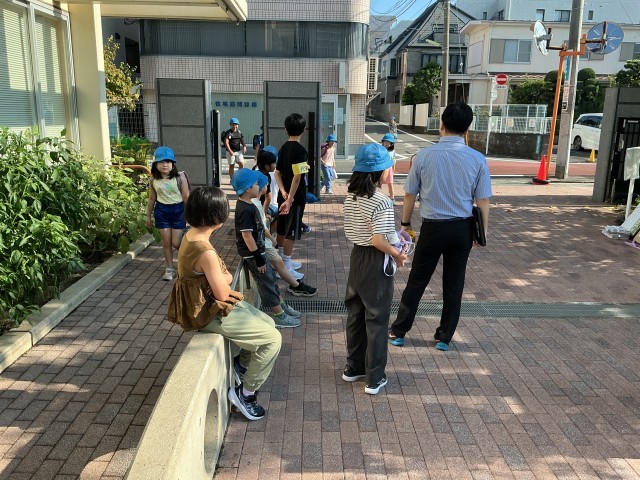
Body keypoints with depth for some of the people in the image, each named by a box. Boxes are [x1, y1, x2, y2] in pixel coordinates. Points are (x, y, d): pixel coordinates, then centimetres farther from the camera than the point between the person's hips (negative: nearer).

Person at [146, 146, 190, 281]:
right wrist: (148, 216, 13)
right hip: (161, 211, 3)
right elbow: (152, 199, 9)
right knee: (166, 242, 6)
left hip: (177, 210, -2)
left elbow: (186, 197, -6)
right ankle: (169, 268, 21)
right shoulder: (153, 181, -1)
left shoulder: (179, 177, -9)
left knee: (176, 243, -1)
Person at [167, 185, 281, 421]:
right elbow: (222, 293, -21)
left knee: (268, 323, 17)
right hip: (210, 313, -10)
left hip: (204, 304, 10)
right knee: (272, 339, -6)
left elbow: (227, 277, 7)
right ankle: (245, 392, 7)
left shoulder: (190, 236, 0)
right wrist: (224, 280, -2)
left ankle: (242, 364, 31)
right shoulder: (205, 252, -30)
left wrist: (222, 278, -14)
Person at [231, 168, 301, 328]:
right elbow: (246, 235, -26)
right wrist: (258, 258, -22)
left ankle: (282, 306, 34)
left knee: (271, 279, 20)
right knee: (266, 283, 1)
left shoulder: (248, 205, 7)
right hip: (253, 254, -10)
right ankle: (279, 316, 11)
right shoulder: (245, 210, -25)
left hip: (259, 250, 10)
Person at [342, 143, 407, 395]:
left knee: (355, 313, 18)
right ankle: (374, 378, 14)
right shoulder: (382, 202, -22)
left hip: (357, 256, 7)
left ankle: (354, 367, 31)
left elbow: (353, 230, 7)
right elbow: (378, 241, -25)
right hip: (376, 262, -7)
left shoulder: (351, 196, 1)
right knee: (377, 319, 4)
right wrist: (397, 254, -8)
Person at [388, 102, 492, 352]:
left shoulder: (424, 155, -9)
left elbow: (409, 194, -3)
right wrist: (483, 231, 9)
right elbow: (483, 201, -4)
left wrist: (405, 223, 12)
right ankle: (444, 338, 25)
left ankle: (398, 332, 23)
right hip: (462, 228, 1)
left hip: (432, 228, -1)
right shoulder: (477, 159, -7)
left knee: (417, 281, 12)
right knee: (454, 284, 14)